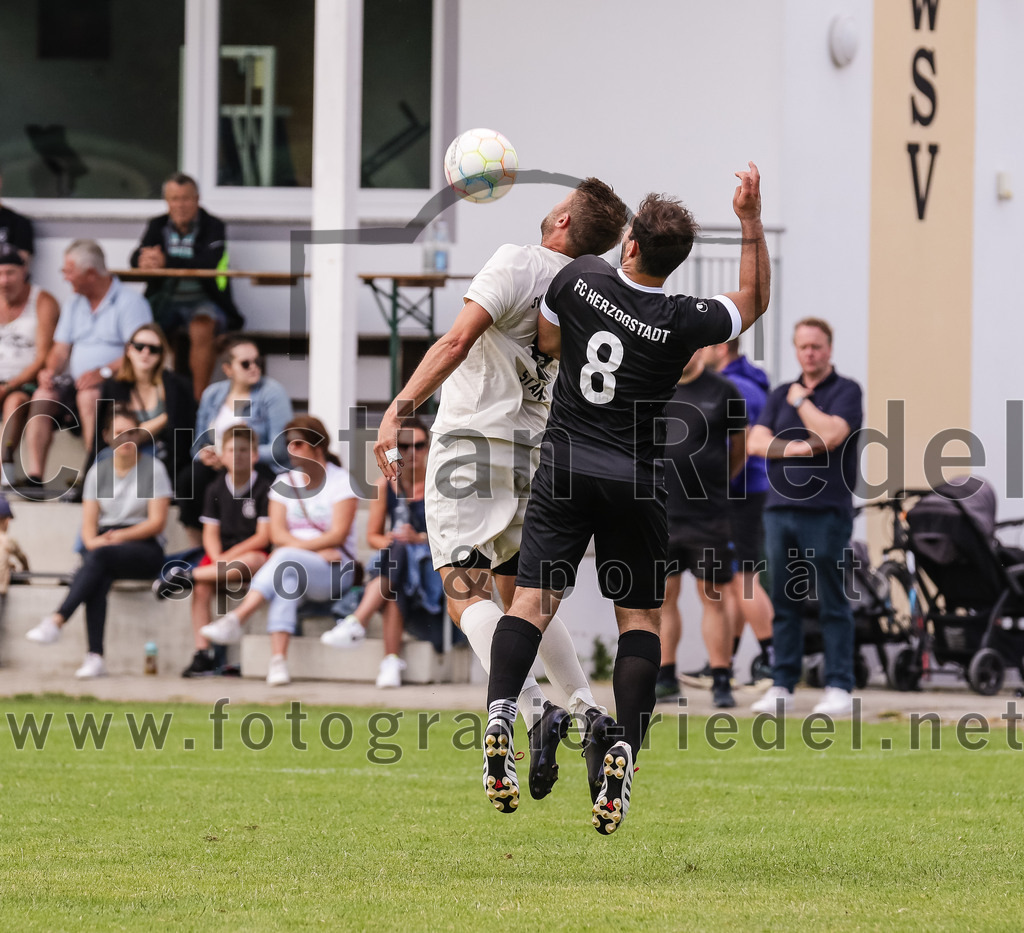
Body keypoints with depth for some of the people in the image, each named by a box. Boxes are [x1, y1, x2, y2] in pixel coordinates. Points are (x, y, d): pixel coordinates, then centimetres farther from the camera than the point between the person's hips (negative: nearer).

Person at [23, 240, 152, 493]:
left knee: (89, 395, -36)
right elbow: (61, 348, 18)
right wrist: (50, 370, -4)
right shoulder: (74, 304, 20)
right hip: (77, 382, 6)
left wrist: (105, 371, -26)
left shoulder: (130, 303, -5)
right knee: (43, 396, -19)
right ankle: (35, 474, -28)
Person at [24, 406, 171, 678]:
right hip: (104, 542, 3)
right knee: (98, 580, -34)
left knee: (100, 556, -37)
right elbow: (89, 525, 9)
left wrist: (121, 536, -18)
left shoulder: (153, 469, 4)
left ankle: (56, 621, -49)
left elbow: (157, 522, -4)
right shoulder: (98, 471, 15)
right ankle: (95, 658, -44)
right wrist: (92, 540, -15)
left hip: (144, 549, -3)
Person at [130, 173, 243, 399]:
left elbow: (208, 263, -22)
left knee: (202, 328, -37)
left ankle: (198, 397, -29)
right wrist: (146, 260, -30)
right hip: (165, 301, 3)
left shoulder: (213, 226, -4)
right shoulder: (158, 226, 10)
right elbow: (137, 260, -4)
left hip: (202, 302, -3)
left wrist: (167, 262, -33)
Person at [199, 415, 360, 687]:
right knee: (286, 580, -36)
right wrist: (318, 549, -11)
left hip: (333, 572, -3)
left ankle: (236, 618, -52)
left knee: (286, 561, -36)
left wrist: (296, 545, -16)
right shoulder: (284, 483, 17)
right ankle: (278, 660, -55)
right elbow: (277, 534, 4)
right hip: (287, 563, 3)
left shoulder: (341, 481, 3)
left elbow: (338, 535, -9)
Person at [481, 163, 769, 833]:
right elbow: (755, 300, 7)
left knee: (534, 598, -3)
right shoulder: (682, 322, -11)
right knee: (641, 616, 8)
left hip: (565, 467, 1)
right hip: (636, 479, -1)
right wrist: (752, 221, 3)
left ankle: (501, 709, -26)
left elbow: (548, 342, 14)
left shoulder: (581, 277, -6)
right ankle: (624, 749, -4)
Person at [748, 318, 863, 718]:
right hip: (780, 506, 5)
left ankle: (839, 687, -4)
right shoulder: (780, 395, 18)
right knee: (784, 603, 5)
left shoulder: (846, 391, 2)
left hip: (827, 510, -5)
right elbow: (757, 441, 7)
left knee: (833, 604, -5)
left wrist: (801, 401, -1)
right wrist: (796, 449, -9)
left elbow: (830, 436, -14)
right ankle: (782, 686, 8)